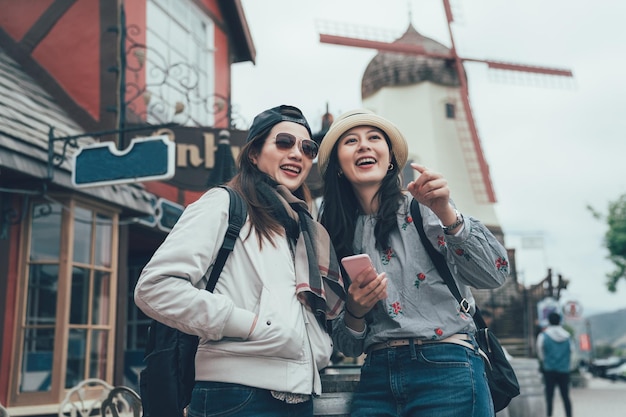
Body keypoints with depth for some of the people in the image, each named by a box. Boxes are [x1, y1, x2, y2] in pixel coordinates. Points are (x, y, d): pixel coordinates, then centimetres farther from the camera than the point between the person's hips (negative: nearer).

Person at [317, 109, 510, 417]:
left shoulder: (423, 206, 0)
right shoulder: (337, 236, 9)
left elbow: (494, 274, -9)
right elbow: (349, 346, 10)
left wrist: (447, 215, -20)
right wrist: (354, 312, -11)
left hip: (446, 371, -3)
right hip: (376, 379, 3)